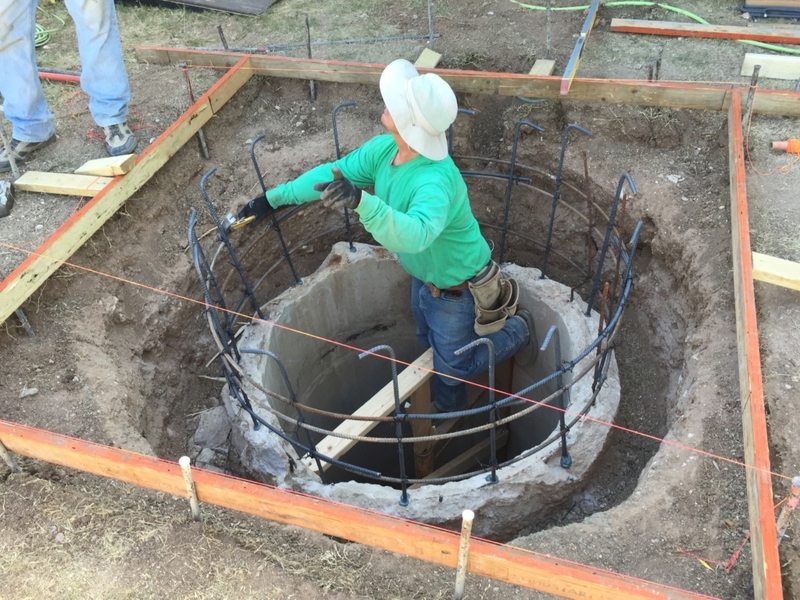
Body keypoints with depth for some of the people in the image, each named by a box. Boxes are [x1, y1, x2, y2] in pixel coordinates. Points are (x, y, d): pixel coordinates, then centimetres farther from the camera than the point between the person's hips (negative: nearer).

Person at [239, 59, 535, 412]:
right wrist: (274, 198, -5)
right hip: (424, 276, 8)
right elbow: (334, 172, -4)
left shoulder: (435, 180, -42)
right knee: (431, 347, 29)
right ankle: (449, 416, 55)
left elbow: (416, 234, -59)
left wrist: (362, 202, -74)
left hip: (457, 288, -8)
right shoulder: (384, 149, -16)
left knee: (452, 366, 15)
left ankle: (516, 330, 35)